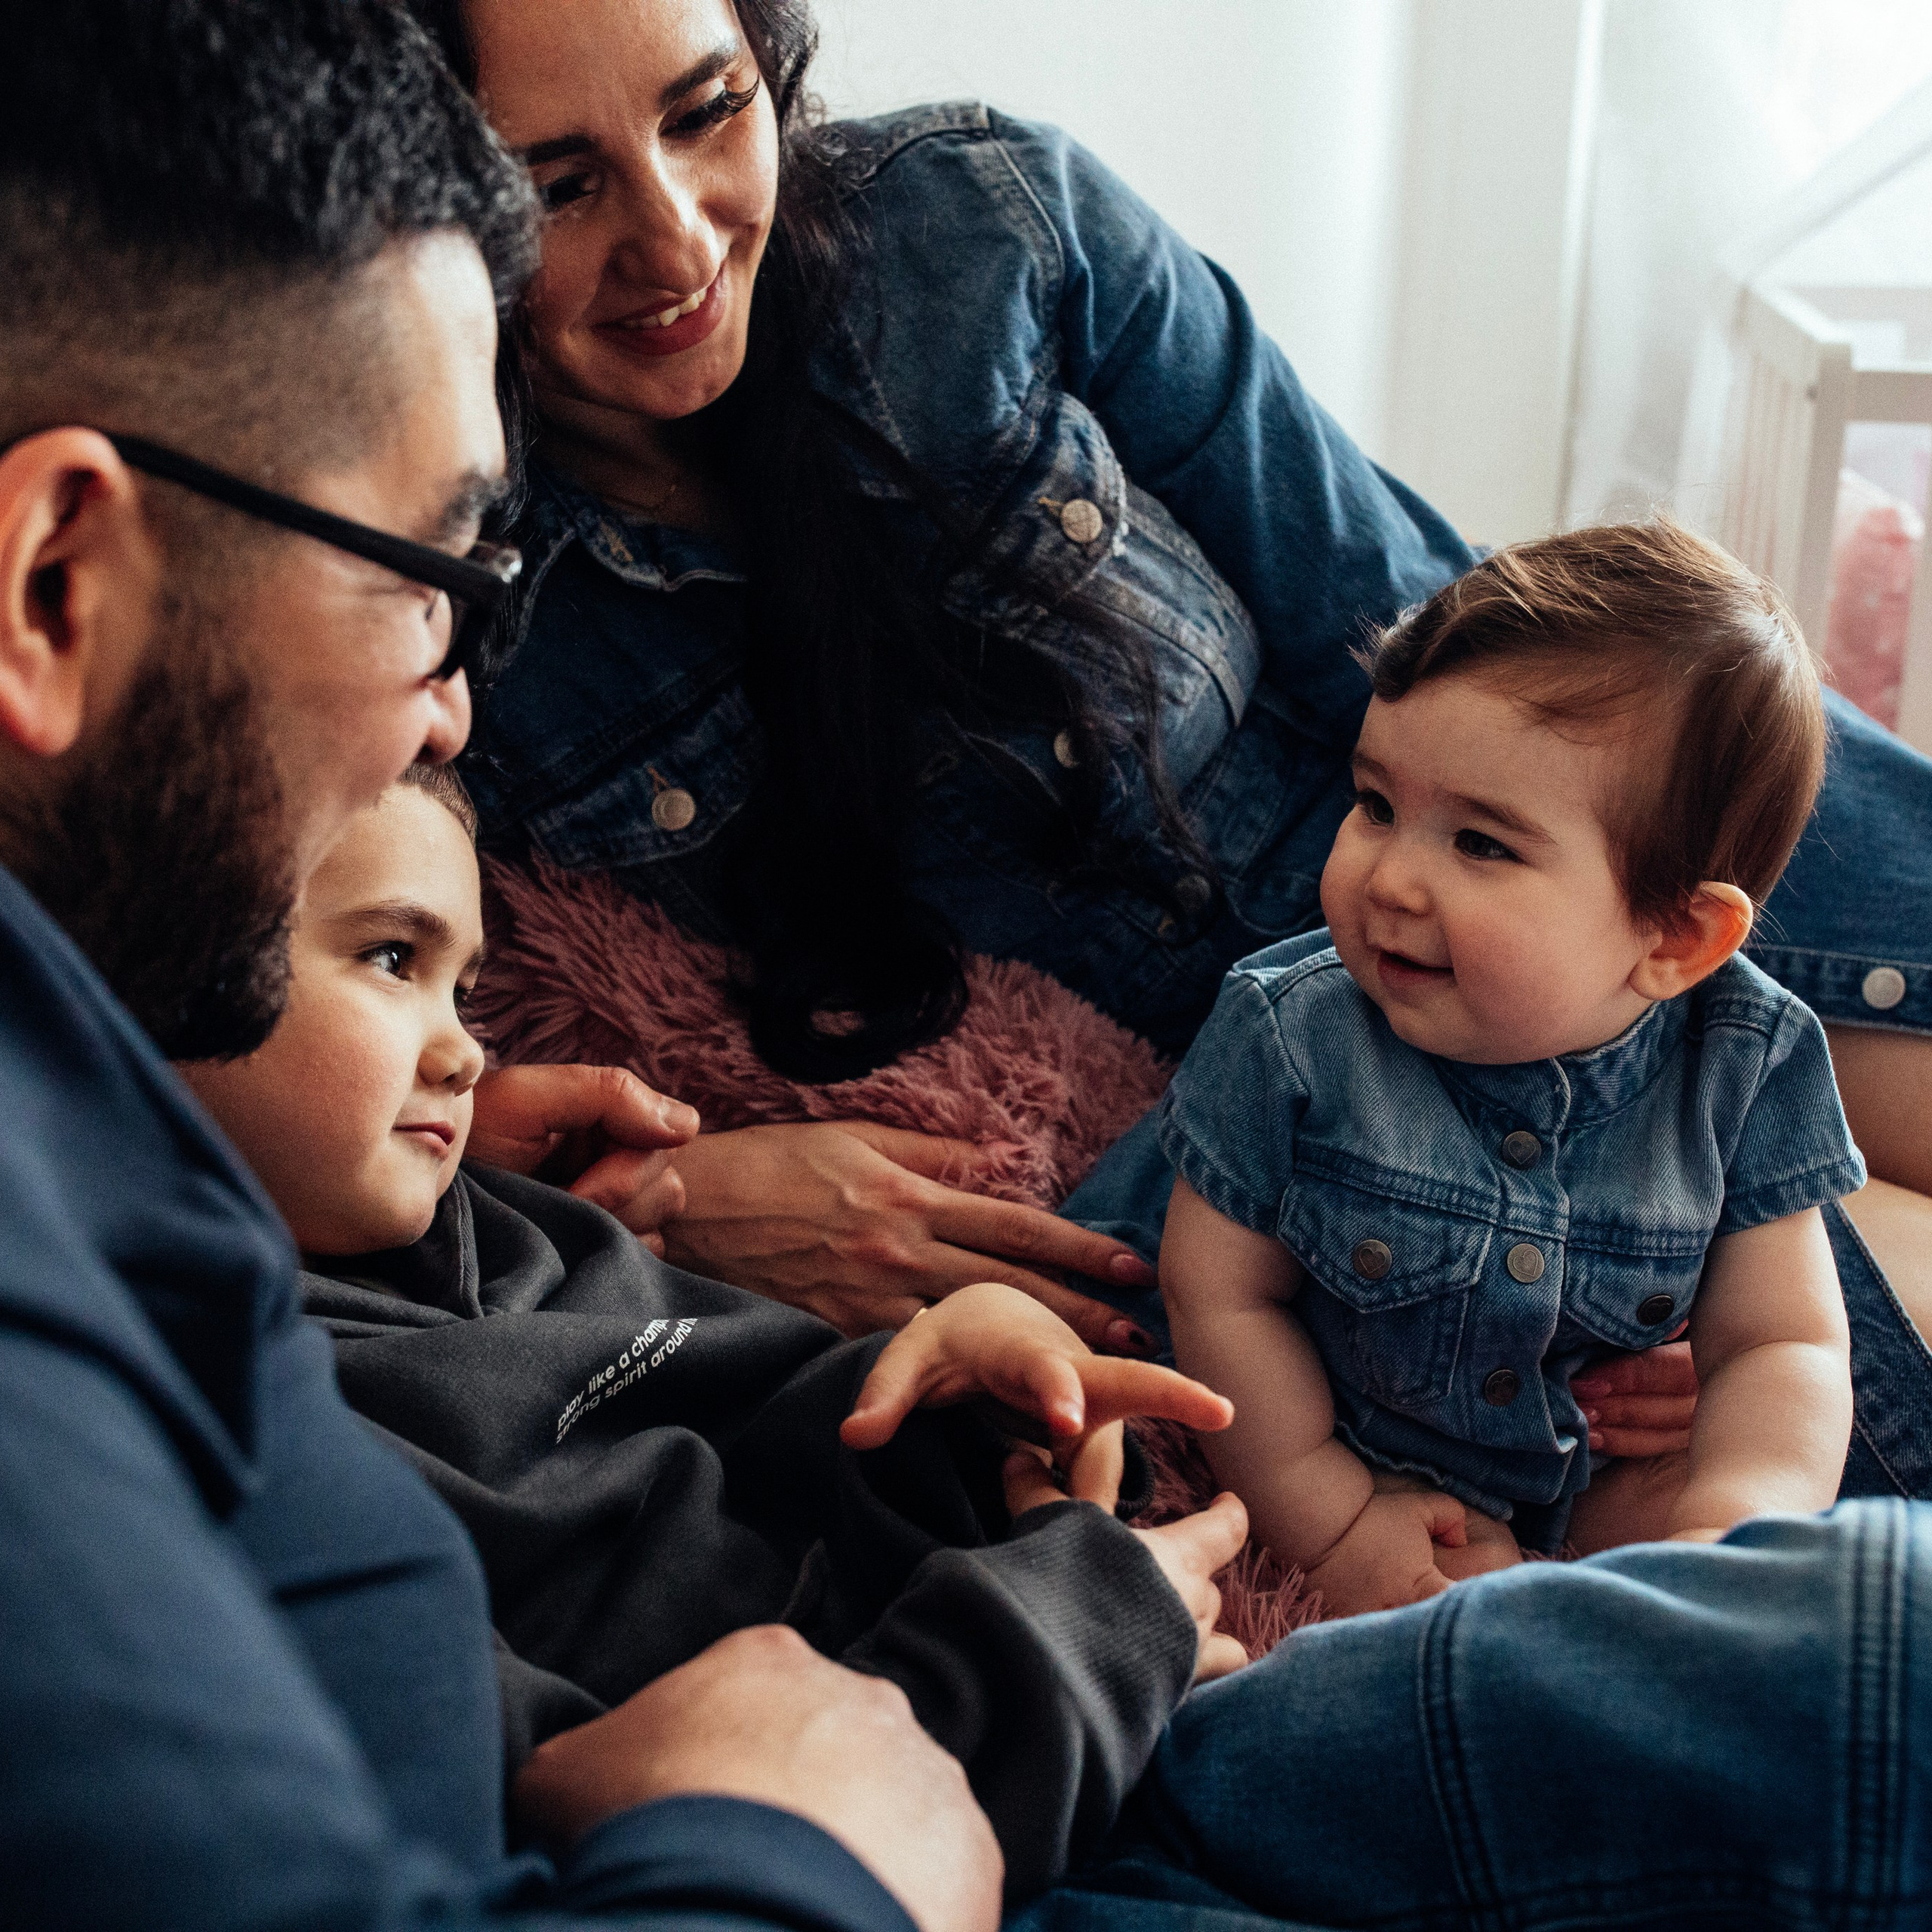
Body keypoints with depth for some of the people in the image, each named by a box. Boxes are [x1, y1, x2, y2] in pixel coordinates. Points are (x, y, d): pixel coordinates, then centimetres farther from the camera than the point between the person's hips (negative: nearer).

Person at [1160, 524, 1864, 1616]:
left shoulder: (1745, 1070, -18)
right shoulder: (1289, 1036, -21)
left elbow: (1783, 1344, -13)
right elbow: (1222, 1296, -11)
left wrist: (1729, 1534, -33)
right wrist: (1336, 1524, -15)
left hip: (1610, 1482, 3)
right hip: (1358, 1467, -2)